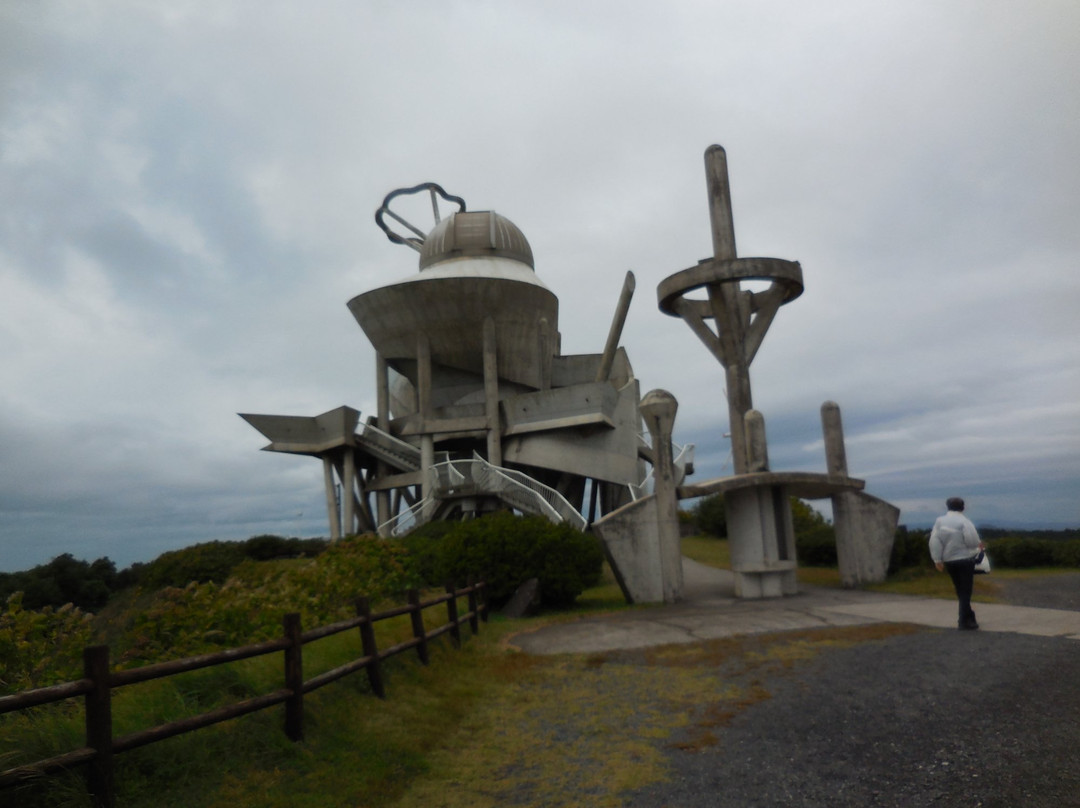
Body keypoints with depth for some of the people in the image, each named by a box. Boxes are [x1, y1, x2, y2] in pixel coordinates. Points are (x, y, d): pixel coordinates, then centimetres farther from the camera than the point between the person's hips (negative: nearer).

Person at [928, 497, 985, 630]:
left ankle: (968, 616, 28)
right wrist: (979, 544, 4)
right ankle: (965, 621, 1)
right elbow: (972, 541, -19)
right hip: (965, 559, -5)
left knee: (960, 590, 19)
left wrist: (937, 559, -1)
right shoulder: (964, 521, -14)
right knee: (965, 591, 2)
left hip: (949, 561, 5)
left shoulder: (940, 521, 1)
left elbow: (934, 541, -5)